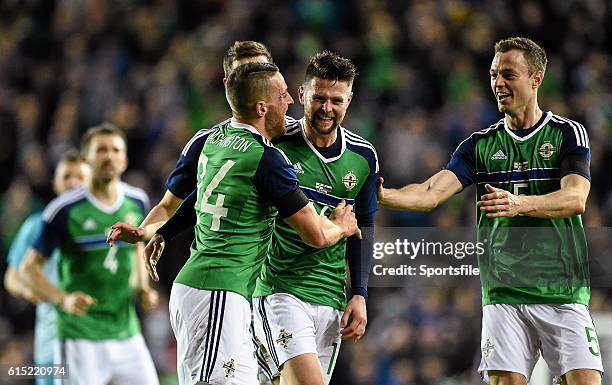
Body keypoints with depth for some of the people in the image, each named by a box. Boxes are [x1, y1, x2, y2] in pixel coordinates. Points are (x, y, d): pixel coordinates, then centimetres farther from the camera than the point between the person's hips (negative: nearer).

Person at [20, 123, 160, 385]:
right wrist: (64, 299, -21)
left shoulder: (137, 202, 6)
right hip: (80, 338, -5)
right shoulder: (64, 210, -10)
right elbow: (29, 267, -5)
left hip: (127, 334, 5)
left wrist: (143, 287, 9)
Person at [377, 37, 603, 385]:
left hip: (563, 294, -2)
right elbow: (431, 193, -3)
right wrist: (382, 195, -23)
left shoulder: (568, 134, 3)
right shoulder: (480, 144, 11)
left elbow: (576, 198, -13)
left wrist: (520, 204, -31)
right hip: (503, 295, 2)